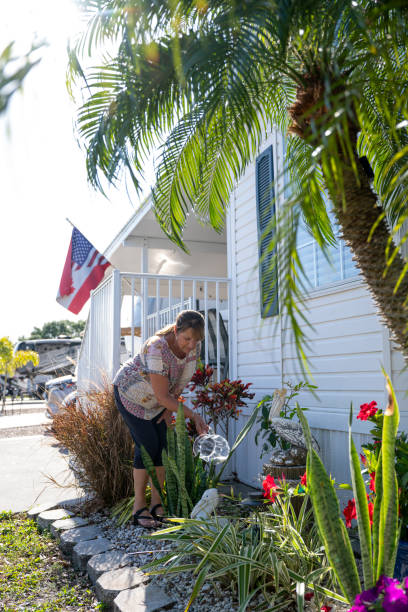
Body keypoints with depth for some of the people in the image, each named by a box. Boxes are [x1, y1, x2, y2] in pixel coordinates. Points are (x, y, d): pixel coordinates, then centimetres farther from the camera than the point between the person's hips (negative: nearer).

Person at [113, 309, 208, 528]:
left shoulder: (194, 346, -17)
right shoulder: (157, 349, -38)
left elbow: (182, 379, 0)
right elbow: (162, 397, -33)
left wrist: (170, 408, -3)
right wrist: (193, 415, -29)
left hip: (157, 399, 6)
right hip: (130, 393, -6)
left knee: (163, 444, -2)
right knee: (147, 445, -13)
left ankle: (157, 503, 9)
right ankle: (138, 506, 0)